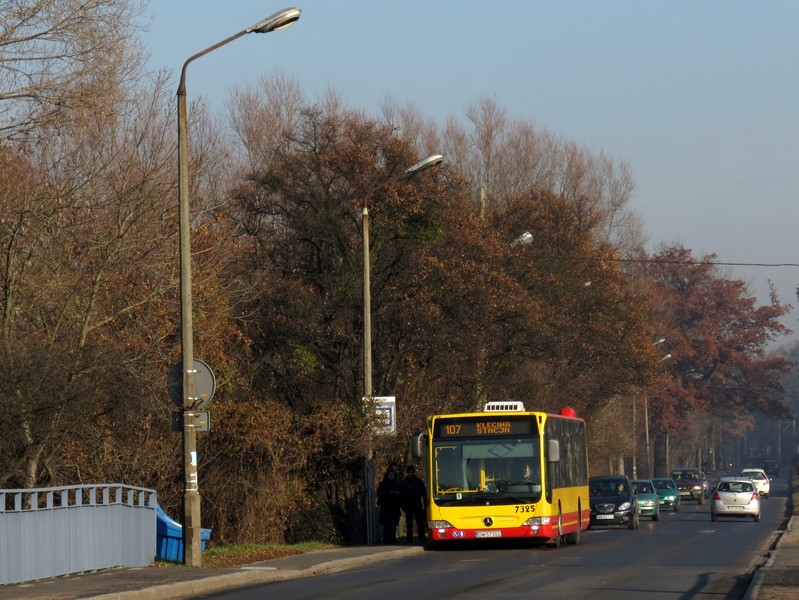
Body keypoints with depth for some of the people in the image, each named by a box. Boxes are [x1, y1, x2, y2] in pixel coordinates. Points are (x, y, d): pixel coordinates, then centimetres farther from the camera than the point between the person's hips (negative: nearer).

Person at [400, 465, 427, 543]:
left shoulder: (419, 481, 7)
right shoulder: (403, 483, 8)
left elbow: (424, 493, 8)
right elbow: (401, 495, 9)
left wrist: (425, 504, 0)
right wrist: (403, 506, 2)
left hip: (417, 505, -1)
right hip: (408, 506, 1)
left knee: (420, 522, -4)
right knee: (409, 524, 1)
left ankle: (422, 537, -4)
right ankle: (410, 539, 3)